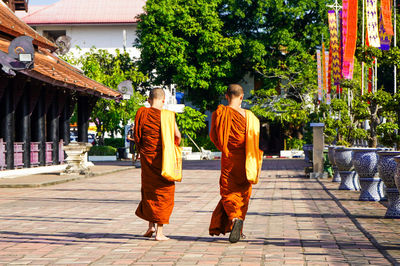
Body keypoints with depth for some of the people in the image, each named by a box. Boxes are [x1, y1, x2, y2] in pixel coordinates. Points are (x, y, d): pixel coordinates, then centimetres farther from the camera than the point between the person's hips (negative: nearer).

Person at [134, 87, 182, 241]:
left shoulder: (141, 113, -2)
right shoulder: (167, 115, -8)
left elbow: (137, 137, 2)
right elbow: (177, 135, -4)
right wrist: (174, 147, 18)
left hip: (147, 157, 2)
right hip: (164, 159, -2)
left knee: (148, 190, 19)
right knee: (163, 193, 5)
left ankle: (151, 225, 14)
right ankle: (159, 232, 3)